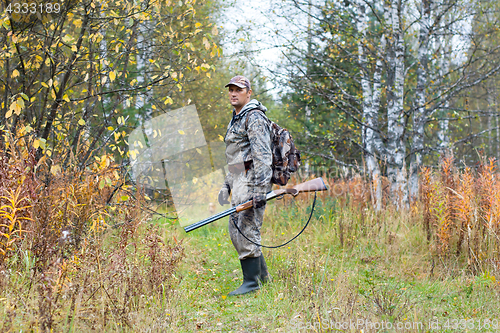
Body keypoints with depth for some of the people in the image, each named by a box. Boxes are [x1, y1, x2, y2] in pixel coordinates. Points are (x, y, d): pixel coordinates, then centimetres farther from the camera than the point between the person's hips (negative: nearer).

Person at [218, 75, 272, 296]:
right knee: (235, 228, 13)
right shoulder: (236, 119, 20)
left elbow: (262, 155, -20)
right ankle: (262, 274, 23)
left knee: (247, 229, -9)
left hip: (252, 179, -10)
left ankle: (251, 282, -3)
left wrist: (260, 189, -26)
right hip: (239, 179, 10)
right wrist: (227, 185, 24)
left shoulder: (254, 117, -11)